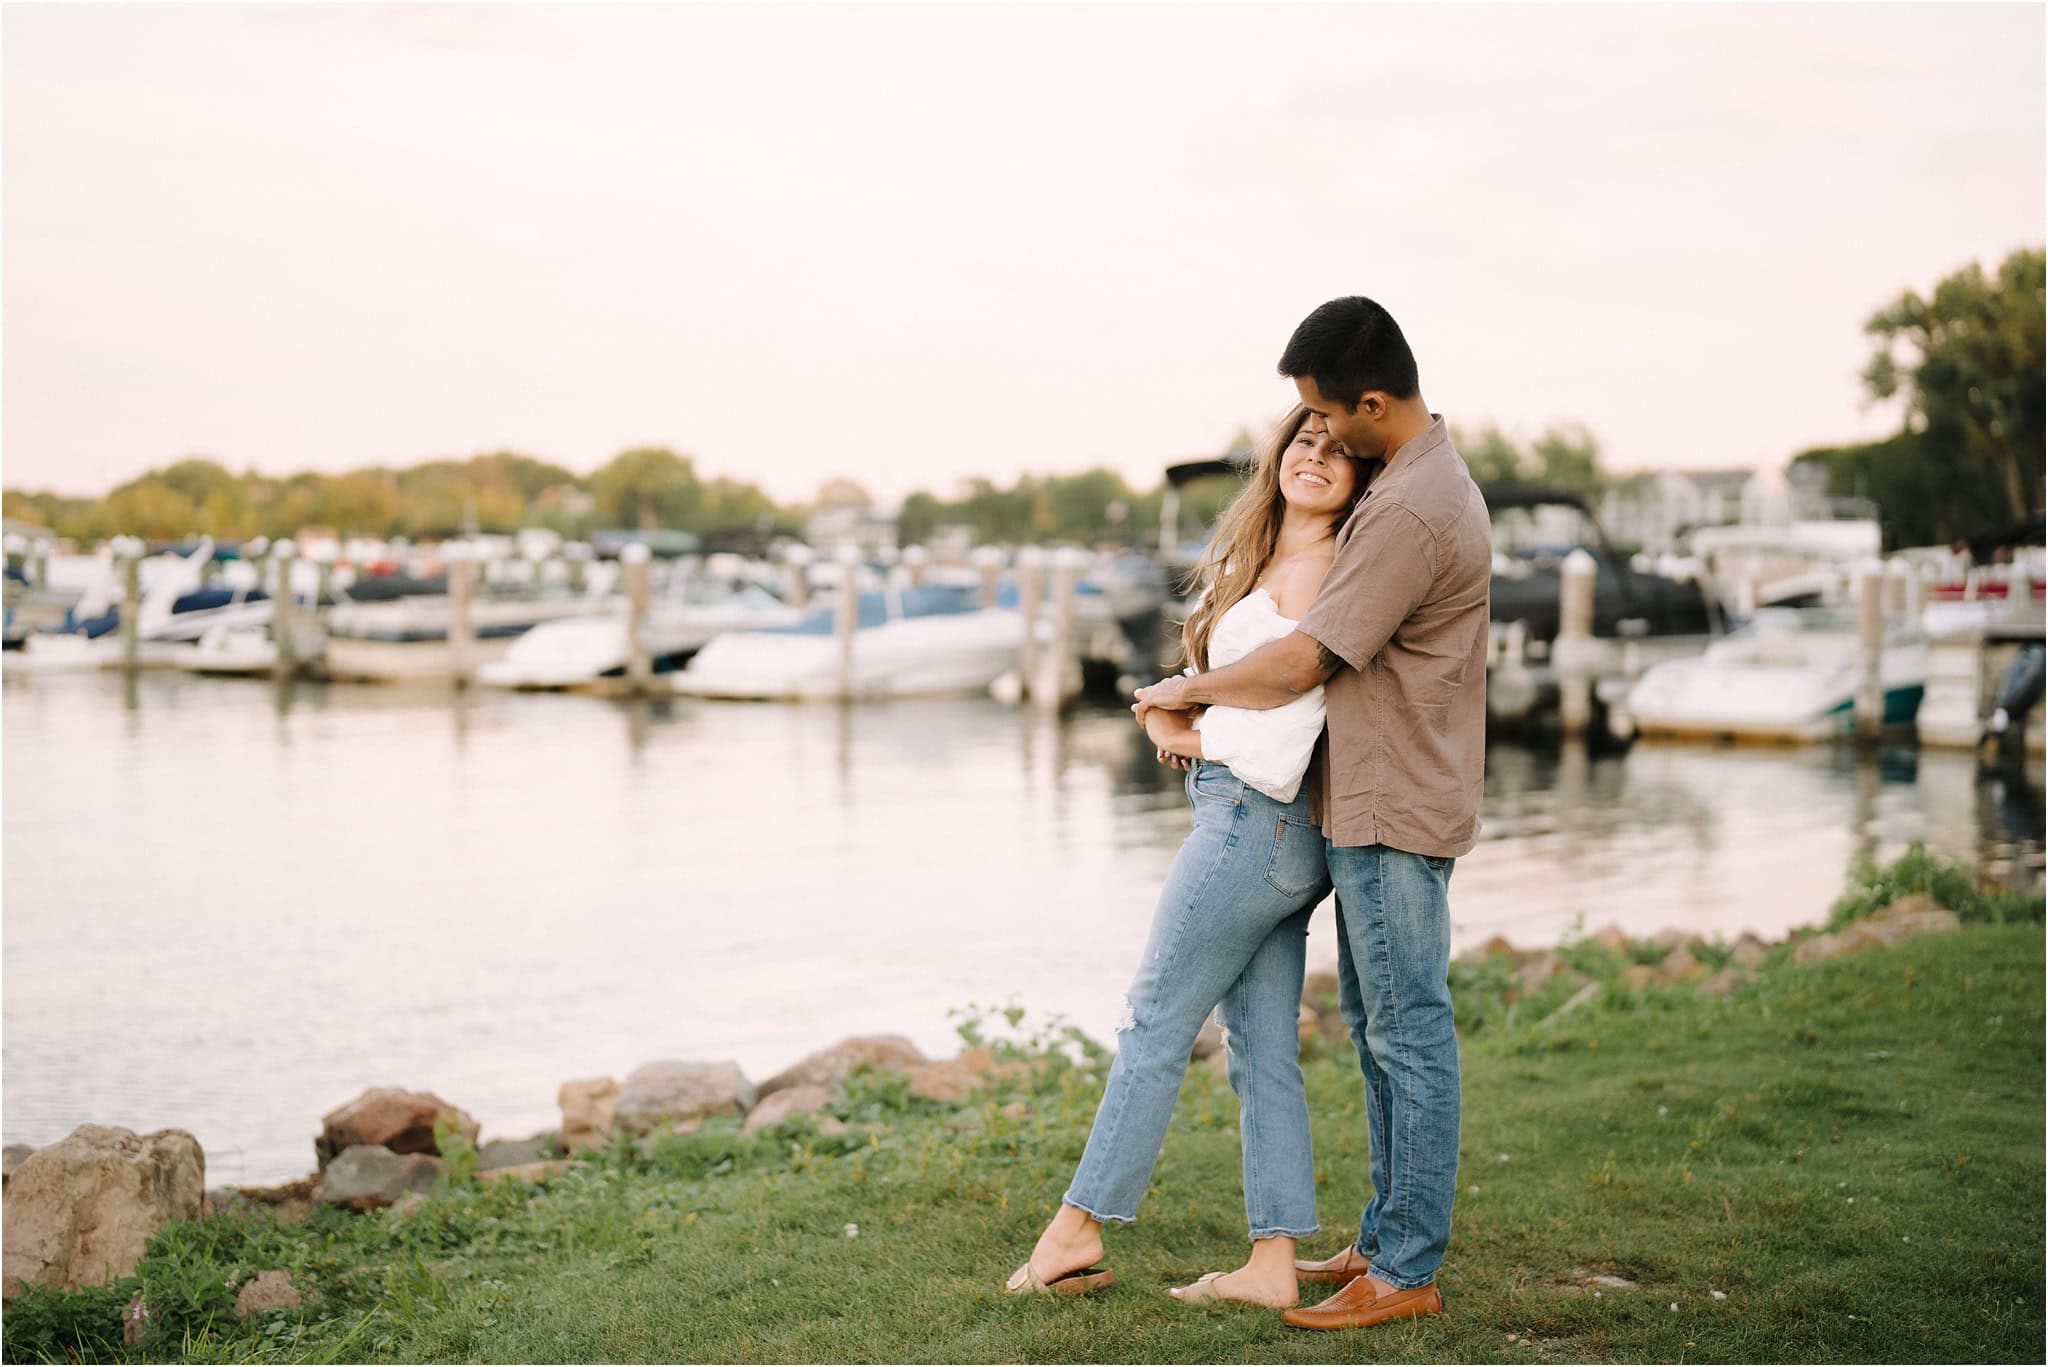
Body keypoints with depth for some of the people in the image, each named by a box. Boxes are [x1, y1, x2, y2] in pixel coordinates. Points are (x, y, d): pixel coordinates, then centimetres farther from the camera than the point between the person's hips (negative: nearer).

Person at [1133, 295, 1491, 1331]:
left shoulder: (1407, 512, -22)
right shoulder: (1430, 476, 13)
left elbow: (1301, 663, -19)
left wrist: (1189, 691, -4)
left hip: (1394, 814, -11)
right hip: (1372, 800, 11)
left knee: (1409, 1033, -4)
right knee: (1376, 1026, 16)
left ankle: (1409, 1273, 4)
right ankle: (1387, 1237, 26)